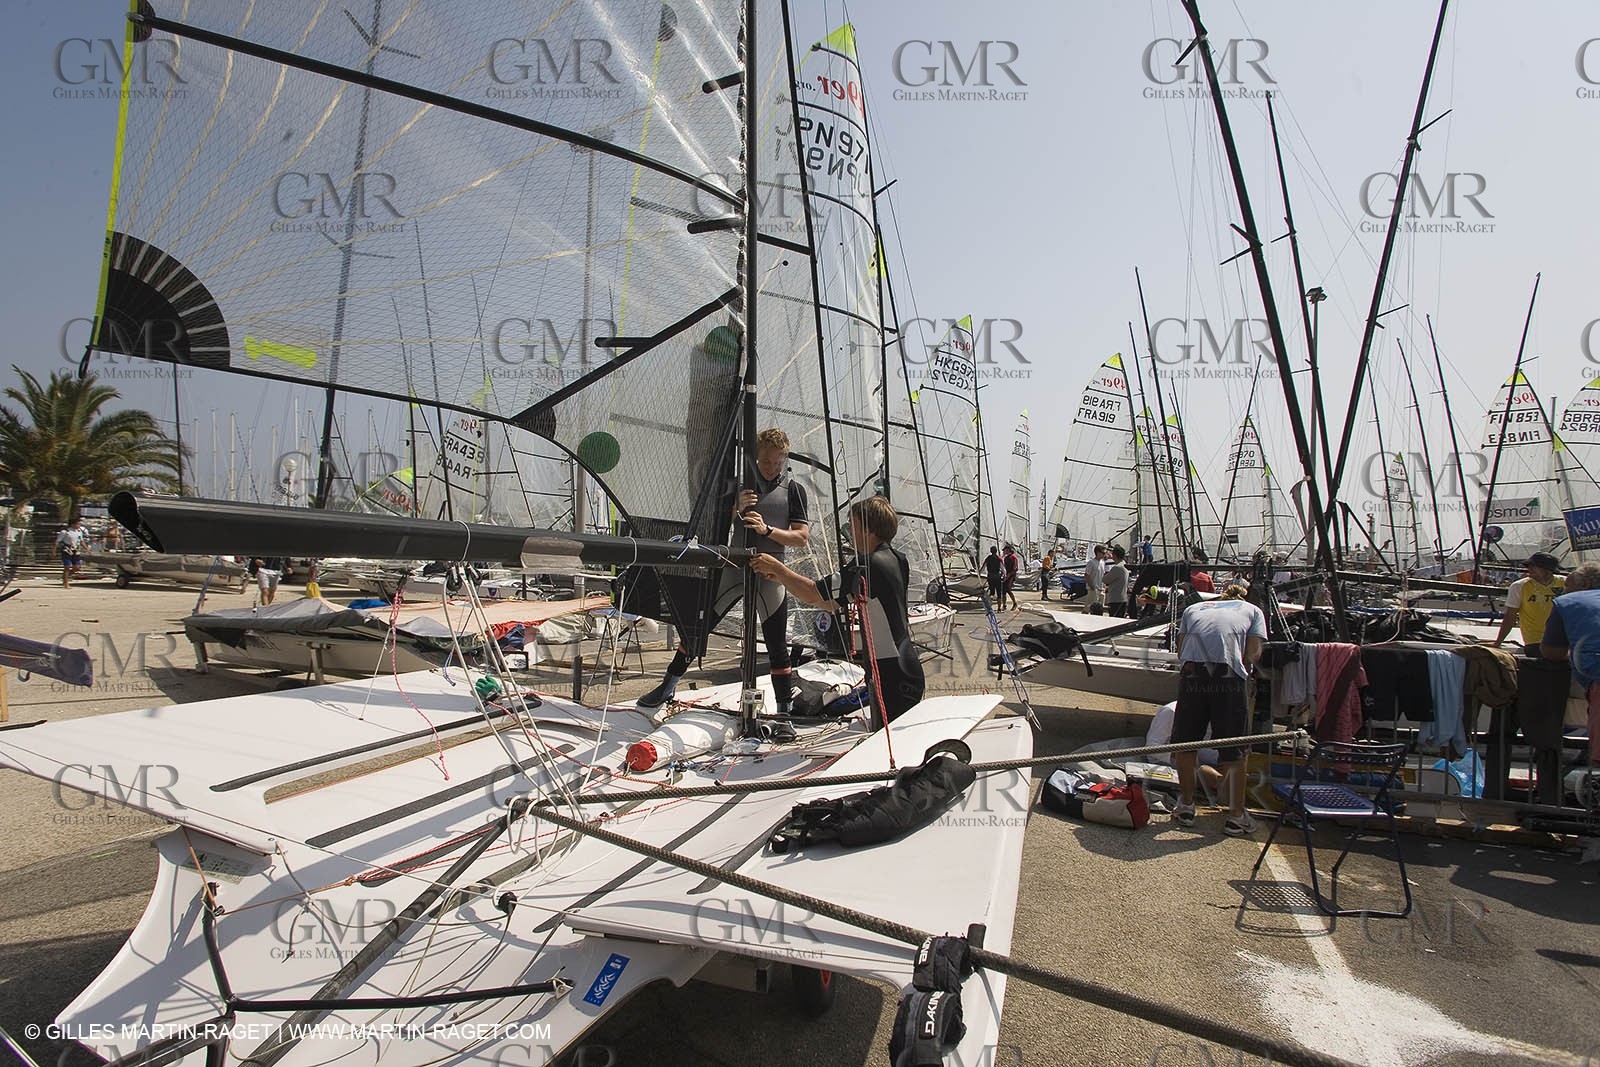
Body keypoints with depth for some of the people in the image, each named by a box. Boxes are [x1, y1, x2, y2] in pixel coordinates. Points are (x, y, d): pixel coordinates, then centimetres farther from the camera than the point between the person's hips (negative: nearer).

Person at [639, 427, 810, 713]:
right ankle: (667, 687, 22)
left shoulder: (794, 490, 2)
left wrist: (767, 529, -19)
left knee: (777, 646, -1)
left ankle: (785, 709, 12)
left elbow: (801, 537, -4)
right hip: (732, 566, 3)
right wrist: (737, 510, -12)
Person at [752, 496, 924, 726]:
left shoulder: (870, 567, -20)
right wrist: (782, 577, 11)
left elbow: (812, 595, -20)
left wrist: (776, 567, -7)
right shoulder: (895, 559, 10)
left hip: (893, 676, -10)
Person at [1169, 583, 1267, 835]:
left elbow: (1181, 650, 15)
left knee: (1185, 742, 13)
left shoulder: (1193, 609, 30)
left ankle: (1186, 807, 23)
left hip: (1192, 671, 1)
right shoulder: (1252, 610, 26)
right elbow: (1253, 653, 10)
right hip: (1229, 676, -1)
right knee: (1234, 749, 10)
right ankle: (1236, 815, 17)